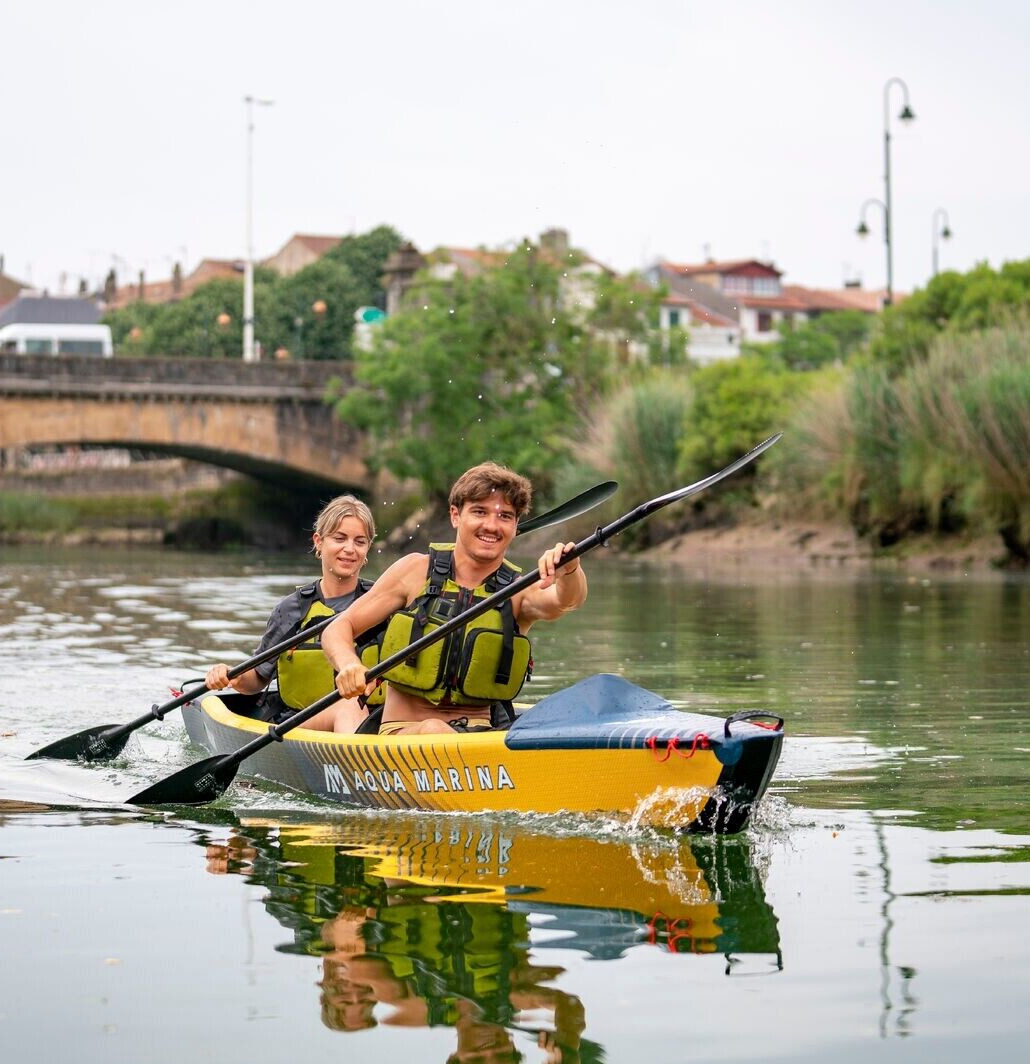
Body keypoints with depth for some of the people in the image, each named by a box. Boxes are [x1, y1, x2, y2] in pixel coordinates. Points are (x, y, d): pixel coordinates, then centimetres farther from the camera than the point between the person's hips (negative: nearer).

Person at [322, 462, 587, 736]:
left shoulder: (520, 591, 4)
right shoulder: (418, 571, 3)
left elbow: (564, 600, -19)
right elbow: (338, 628, 3)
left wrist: (569, 572, -43)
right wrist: (348, 664, -20)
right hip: (401, 732, -1)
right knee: (432, 730, -37)